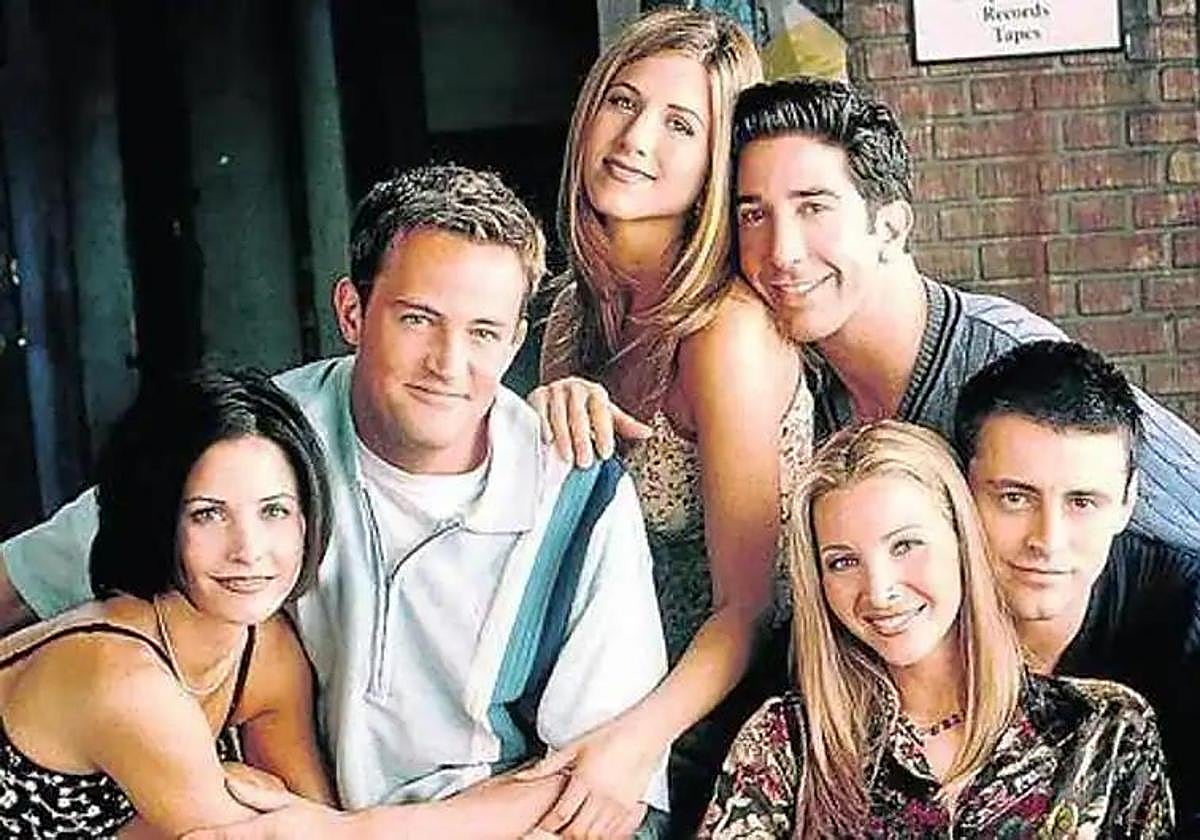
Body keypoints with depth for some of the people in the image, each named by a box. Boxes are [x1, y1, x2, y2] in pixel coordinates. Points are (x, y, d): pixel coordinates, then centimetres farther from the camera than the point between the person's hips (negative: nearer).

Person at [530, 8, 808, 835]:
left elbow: (745, 609, -19)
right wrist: (554, 407, -11)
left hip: (719, 740, -6)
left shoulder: (728, 326, -20)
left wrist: (640, 738, -34)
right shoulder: (578, 308, 1)